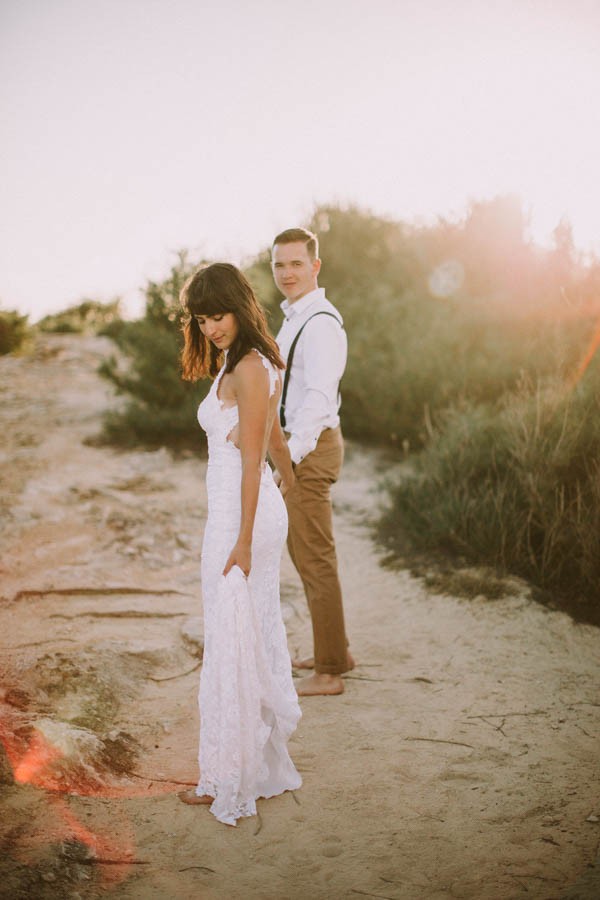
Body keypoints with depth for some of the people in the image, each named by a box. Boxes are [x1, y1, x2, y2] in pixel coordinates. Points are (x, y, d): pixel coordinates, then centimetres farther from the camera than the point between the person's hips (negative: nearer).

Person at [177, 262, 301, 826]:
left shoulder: (248, 369, -17)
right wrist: (289, 479, 43)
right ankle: (268, 760, 30)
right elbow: (272, 433, 27)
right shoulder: (247, 363, 12)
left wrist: (242, 540, -19)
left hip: (242, 514, -10)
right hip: (257, 509, 10)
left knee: (232, 642, 0)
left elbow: (252, 461, -19)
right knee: (260, 634, 17)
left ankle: (231, 777, 12)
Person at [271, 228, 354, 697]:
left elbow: (318, 396, -30)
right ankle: (335, 650, 34)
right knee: (306, 553, 20)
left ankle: (328, 672, 8)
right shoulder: (295, 318, 15)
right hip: (295, 447, 11)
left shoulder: (320, 324, -18)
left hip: (310, 450, -11)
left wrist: (290, 455, -39)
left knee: (315, 560, -3)